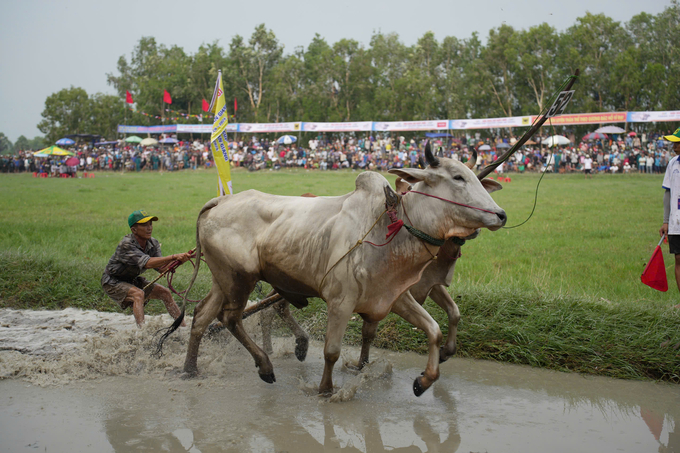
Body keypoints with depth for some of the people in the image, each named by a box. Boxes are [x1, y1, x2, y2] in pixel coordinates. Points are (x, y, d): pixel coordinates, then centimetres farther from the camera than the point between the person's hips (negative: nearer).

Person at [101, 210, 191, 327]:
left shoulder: (153, 243, -9)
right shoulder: (126, 245, -32)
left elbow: (161, 268, -17)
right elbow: (147, 263, -42)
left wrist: (179, 260, -37)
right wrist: (173, 257, -49)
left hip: (132, 280, 8)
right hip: (113, 282, -7)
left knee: (165, 293, -1)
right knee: (138, 294, -33)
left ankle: (183, 327, 6)